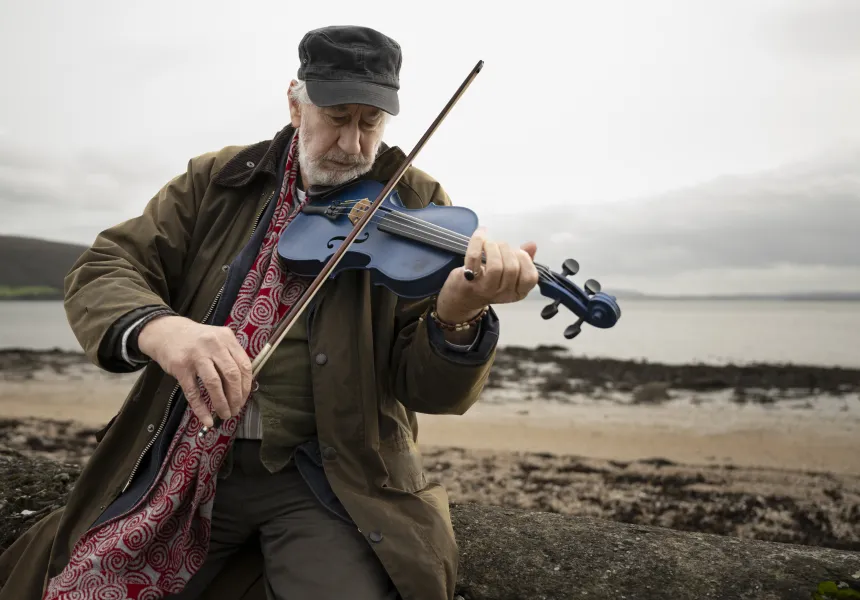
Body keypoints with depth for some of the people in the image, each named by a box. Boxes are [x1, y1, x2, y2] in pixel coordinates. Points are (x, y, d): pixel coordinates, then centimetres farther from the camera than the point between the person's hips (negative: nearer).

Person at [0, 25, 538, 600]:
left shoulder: (418, 206, -3)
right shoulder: (217, 181, 5)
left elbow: (430, 390, -8)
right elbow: (101, 271, -2)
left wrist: (459, 315, -32)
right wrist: (157, 326, -26)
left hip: (328, 475, -2)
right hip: (182, 467, 3)